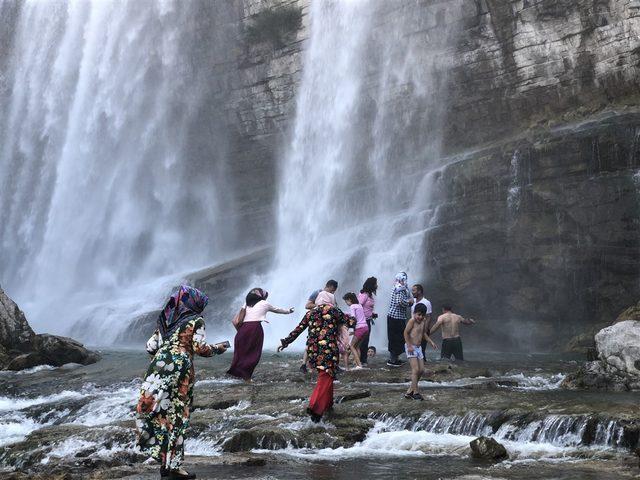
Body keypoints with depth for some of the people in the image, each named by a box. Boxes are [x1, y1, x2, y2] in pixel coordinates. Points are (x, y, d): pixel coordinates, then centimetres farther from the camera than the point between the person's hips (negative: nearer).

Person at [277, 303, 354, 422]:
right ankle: (314, 407, -21)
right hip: (328, 349, -5)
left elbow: (298, 330, 19)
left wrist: (285, 342, 28)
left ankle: (328, 404, 30)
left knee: (325, 377, 23)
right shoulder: (334, 311, 6)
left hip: (313, 350, 5)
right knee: (325, 378, -7)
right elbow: (350, 322, 7)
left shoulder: (310, 313, 17)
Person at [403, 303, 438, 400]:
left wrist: (431, 342, 11)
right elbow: (406, 333, -15)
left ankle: (410, 390, 16)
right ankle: (415, 392, -7)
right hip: (411, 347, -8)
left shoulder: (424, 321, 8)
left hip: (419, 347, 8)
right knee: (416, 369, -12)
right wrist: (409, 345, -19)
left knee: (421, 369, 7)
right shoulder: (412, 320, -14)